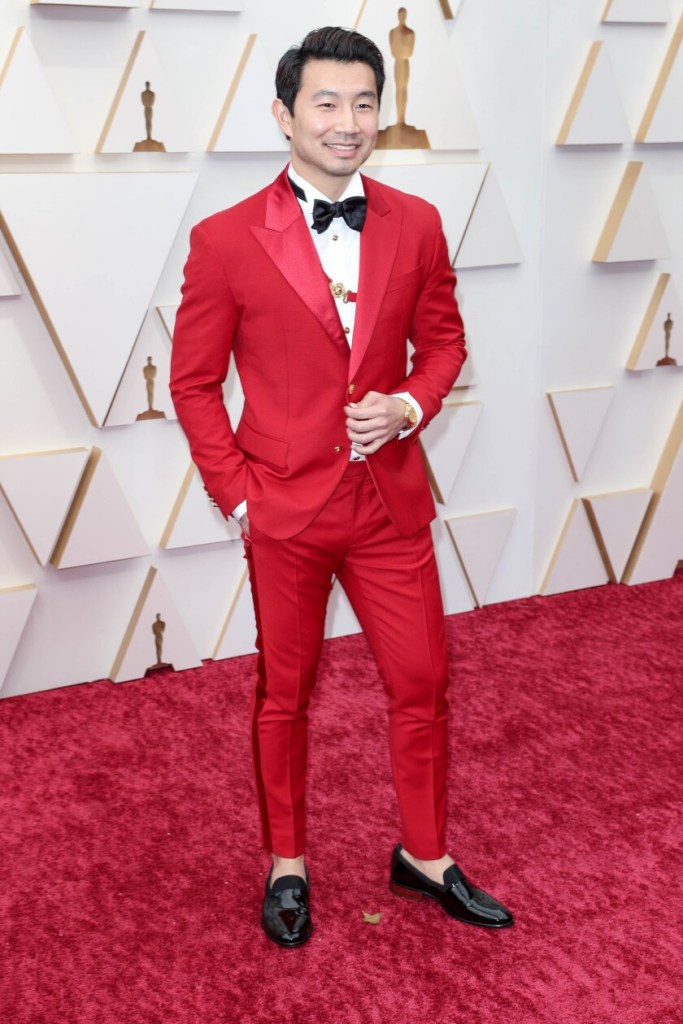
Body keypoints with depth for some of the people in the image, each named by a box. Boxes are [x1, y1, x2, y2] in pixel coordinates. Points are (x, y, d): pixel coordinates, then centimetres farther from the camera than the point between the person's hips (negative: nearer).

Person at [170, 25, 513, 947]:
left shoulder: (416, 225, 1)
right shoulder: (227, 240, -8)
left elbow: (443, 341, 11)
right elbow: (194, 381, -2)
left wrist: (411, 406, -9)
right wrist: (235, 492, -8)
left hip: (391, 501, 3)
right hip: (284, 509, -3)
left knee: (422, 682, 11)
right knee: (284, 695, 13)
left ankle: (424, 857, 33)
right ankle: (287, 863, 34)